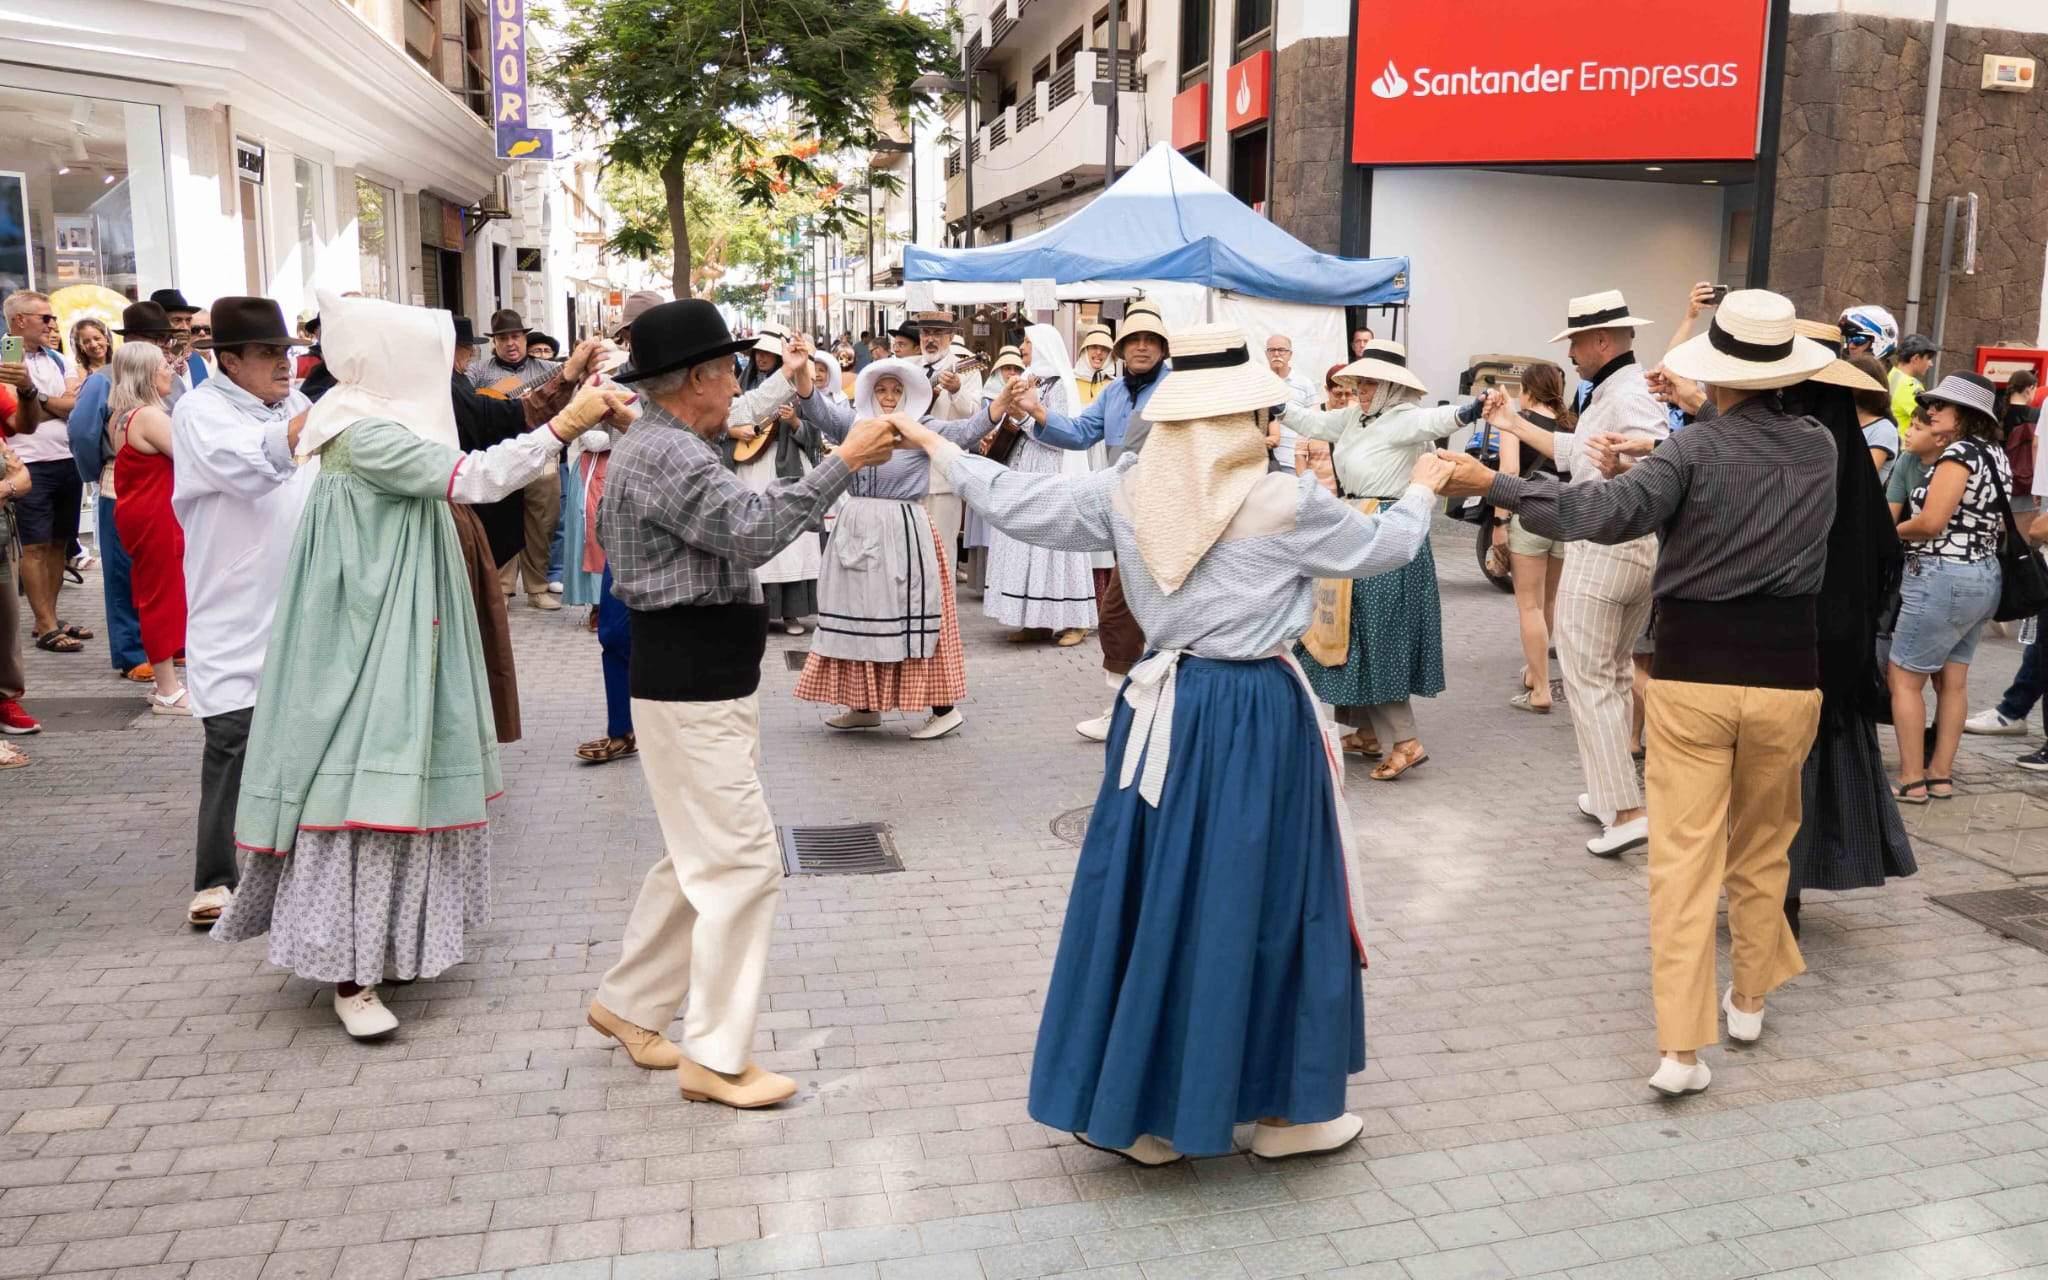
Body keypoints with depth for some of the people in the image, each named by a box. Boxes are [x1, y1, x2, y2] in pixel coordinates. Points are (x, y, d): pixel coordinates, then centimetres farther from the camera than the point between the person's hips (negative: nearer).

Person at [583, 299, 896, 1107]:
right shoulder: (667, 454, -18)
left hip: (706, 678, 11)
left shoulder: (663, 447, 17)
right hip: (691, 685, -11)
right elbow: (753, 531, -28)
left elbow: (737, 520, 18)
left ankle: (628, 1004, 32)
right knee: (743, 864, -6)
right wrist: (843, 462, -24)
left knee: (700, 857, 19)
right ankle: (714, 1057, 4)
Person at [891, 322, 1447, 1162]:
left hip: (1165, 708, 5)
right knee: (1258, 901, 7)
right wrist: (1422, 490, 24)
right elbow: (1381, 547, 3)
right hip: (1257, 717, -4)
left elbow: (1017, 503, 8)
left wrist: (940, 450, 24)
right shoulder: (1284, 502, -12)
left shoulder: (1126, 493, -1)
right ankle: (1282, 1108, 21)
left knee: (1154, 893, 12)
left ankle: (1133, 1105, 23)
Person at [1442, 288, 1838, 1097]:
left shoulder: (1694, 449, -10)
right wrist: (1634, 471, 9)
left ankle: (1681, 1047, -2)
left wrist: (1492, 486, -21)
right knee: (1761, 850, 20)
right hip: (1785, 675, 4)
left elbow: (1605, 514, -24)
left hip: (1694, 674, -3)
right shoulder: (1819, 448, 5)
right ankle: (1749, 1000, 36)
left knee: (1684, 858, 0)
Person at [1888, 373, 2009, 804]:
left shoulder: (1958, 454, -16)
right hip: (1985, 576, 9)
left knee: (1904, 679, -1)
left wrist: (1890, 532, -5)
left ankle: (1912, 781, 1)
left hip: (1943, 578, -9)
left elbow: (1930, 522, -20)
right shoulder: (1995, 455, 12)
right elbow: (1997, 521, 19)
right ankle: (1940, 776, 19)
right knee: (1953, 682, 13)